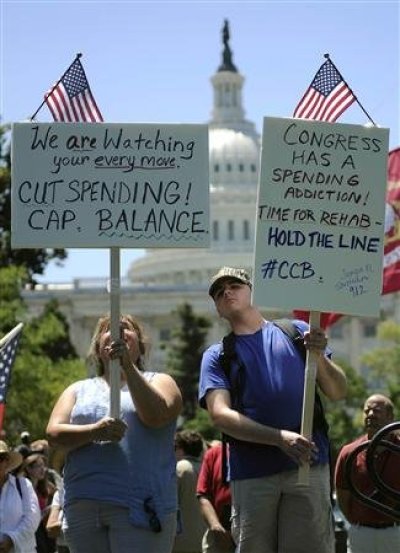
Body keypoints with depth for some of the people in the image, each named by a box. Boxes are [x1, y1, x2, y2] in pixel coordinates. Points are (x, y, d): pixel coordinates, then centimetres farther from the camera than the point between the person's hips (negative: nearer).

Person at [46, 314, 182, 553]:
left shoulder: (159, 382, 14)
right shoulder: (79, 390, 21)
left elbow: (155, 415, -9)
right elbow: (54, 433, 5)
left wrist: (128, 366, -15)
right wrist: (95, 431, -14)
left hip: (138, 506, -4)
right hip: (83, 506, 4)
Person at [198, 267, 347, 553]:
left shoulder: (297, 333, 16)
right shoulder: (216, 356, 14)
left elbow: (338, 392, 12)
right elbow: (220, 415, -2)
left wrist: (318, 356, -10)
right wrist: (280, 438, -15)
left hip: (307, 465, 0)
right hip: (251, 473, 1)